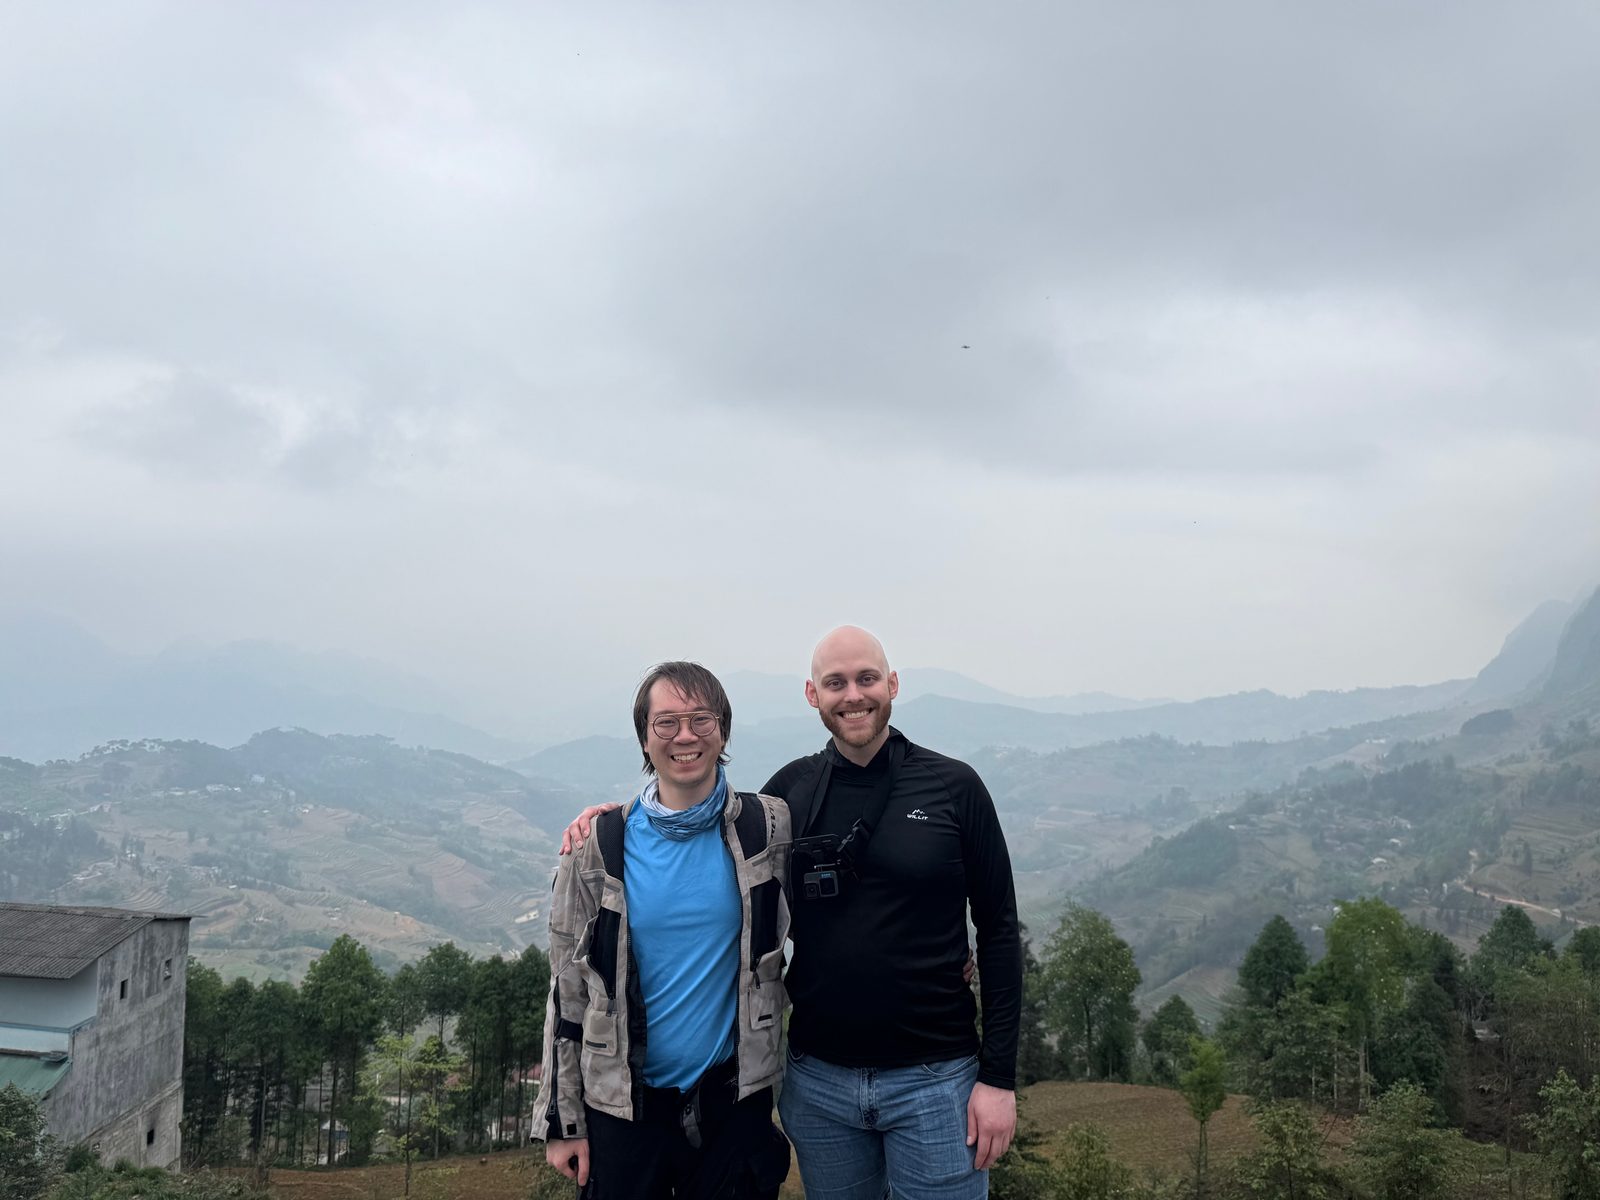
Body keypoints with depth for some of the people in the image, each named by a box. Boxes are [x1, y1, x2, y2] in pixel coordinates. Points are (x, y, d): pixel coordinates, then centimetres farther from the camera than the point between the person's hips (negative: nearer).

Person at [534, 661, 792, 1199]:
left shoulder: (770, 828, -4)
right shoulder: (600, 847, -4)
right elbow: (568, 988, 1)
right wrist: (562, 1121, 1)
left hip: (735, 1100, 0)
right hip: (623, 1104, 0)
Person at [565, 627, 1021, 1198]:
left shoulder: (954, 787, -4)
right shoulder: (791, 788, 2)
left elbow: (998, 931, -2)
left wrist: (999, 1076, -6)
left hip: (933, 1081, -2)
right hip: (817, 1080, 3)